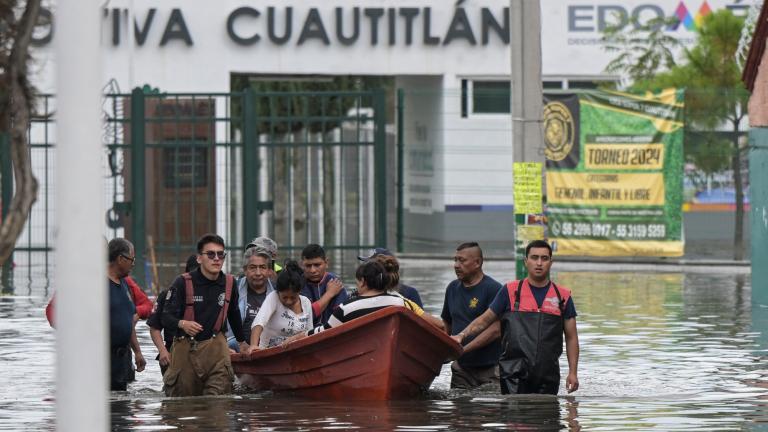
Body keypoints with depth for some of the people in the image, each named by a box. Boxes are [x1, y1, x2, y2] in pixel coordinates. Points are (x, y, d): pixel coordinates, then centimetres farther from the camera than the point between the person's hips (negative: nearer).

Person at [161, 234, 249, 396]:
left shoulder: (229, 283, 4)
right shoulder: (183, 283, -10)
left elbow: (233, 314, 22)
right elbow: (166, 317, -14)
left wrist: (242, 341, 33)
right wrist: (183, 324, -36)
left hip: (215, 346, 2)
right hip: (185, 348, -2)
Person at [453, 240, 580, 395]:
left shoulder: (563, 296, 10)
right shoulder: (511, 292, 7)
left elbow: (571, 338, 12)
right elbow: (484, 320, 13)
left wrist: (573, 373, 5)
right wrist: (462, 335, -1)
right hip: (514, 375, -2)